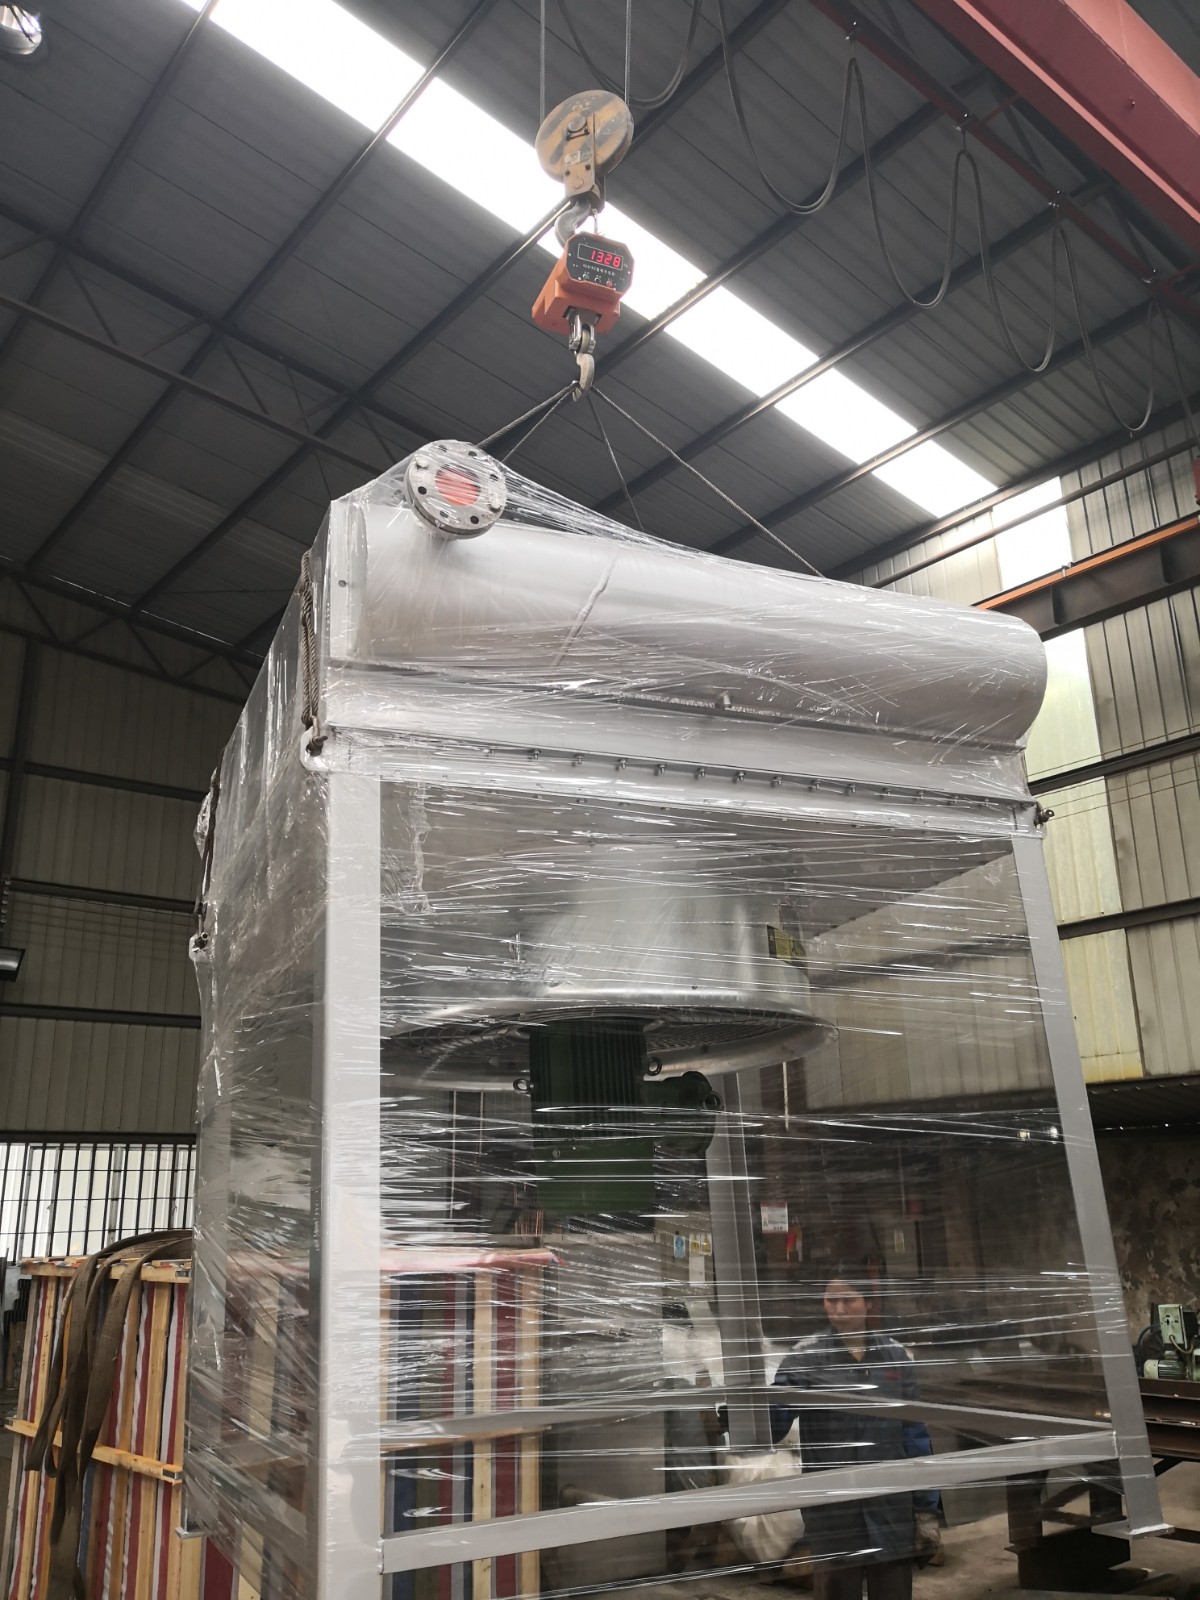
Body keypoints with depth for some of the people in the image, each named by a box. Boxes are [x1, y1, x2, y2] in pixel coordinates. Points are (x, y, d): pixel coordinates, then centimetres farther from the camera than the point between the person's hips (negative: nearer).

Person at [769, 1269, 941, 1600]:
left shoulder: (897, 1357, 2)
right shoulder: (804, 1360, -5)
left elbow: (915, 1437, 6)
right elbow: (770, 1426, -12)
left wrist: (926, 1510, 4)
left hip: (893, 1516, 2)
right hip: (833, 1520, -2)